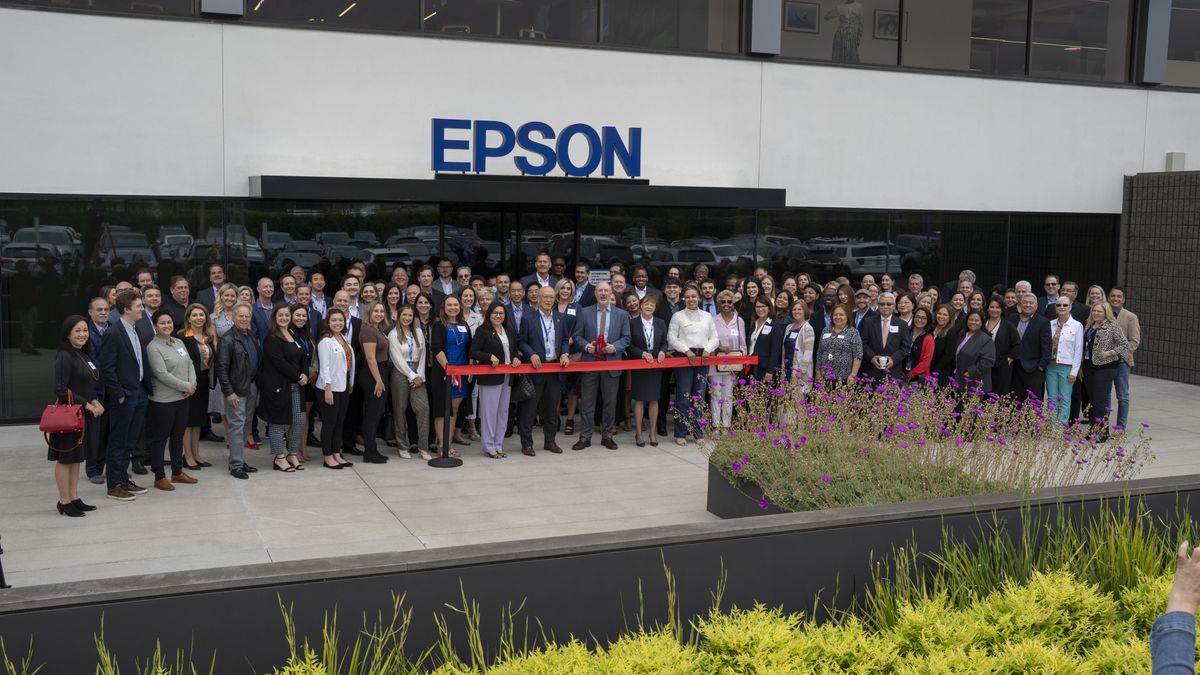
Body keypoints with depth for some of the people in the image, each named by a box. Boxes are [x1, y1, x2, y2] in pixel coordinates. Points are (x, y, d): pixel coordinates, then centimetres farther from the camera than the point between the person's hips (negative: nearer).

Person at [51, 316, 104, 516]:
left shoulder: (84, 355, 11)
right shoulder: (65, 357, -14)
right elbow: (61, 390, -18)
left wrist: (95, 401, 0)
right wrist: (86, 404, -16)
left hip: (85, 414, 8)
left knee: (77, 457, 13)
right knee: (66, 458, 0)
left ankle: (74, 498, 20)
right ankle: (64, 502, 7)